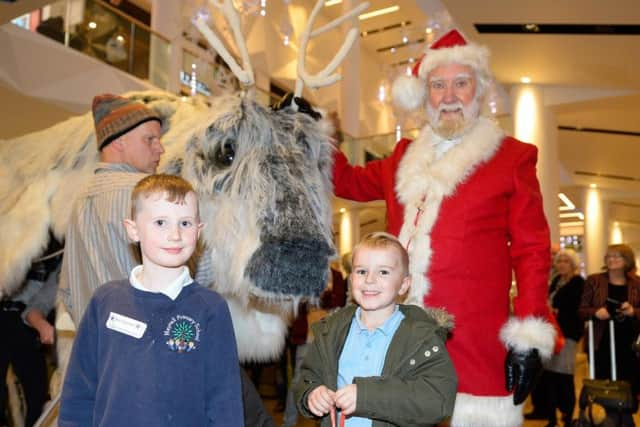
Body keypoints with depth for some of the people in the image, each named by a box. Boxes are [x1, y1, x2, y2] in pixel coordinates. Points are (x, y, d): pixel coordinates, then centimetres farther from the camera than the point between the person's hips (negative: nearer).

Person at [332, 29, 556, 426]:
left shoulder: (512, 157, 1)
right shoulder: (405, 157, 16)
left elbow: (532, 252, -2)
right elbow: (350, 181, 30)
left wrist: (529, 339, -9)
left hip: (475, 345, -4)